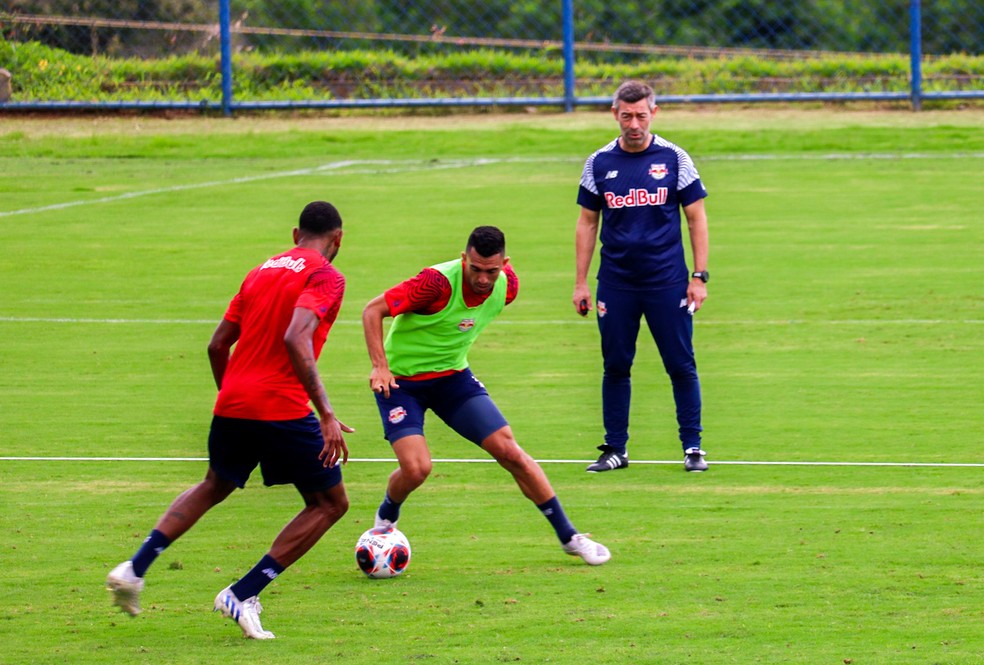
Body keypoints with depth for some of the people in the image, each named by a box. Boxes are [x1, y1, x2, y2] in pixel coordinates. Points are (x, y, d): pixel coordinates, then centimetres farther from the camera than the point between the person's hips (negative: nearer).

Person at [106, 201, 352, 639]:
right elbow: (295, 339, -21)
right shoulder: (325, 277, -5)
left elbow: (217, 344, 17)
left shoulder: (261, 272, 17)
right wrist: (326, 414, -23)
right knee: (330, 503, 9)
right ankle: (243, 595, 1)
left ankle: (135, 568, 16)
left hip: (232, 405, 7)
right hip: (283, 408, -7)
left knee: (214, 487, 31)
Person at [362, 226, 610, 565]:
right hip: (401, 381, -5)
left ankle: (568, 536, 8)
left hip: (452, 375, 5)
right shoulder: (438, 282, -30)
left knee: (510, 452, -4)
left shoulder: (507, 286, -11)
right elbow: (373, 310, -26)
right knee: (416, 468, -21)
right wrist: (380, 367, -34)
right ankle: (386, 517, 15)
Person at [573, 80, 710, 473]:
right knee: (615, 367, 5)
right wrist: (580, 282, 7)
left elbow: (696, 219, 4)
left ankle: (692, 448, 7)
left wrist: (699, 276, -3)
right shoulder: (599, 163, 5)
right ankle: (615, 449, 13)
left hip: (668, 281, -2)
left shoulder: (673, 158, 0)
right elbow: (587, 223, 11)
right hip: (616, 285, 2)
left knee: (681, 366, -1)